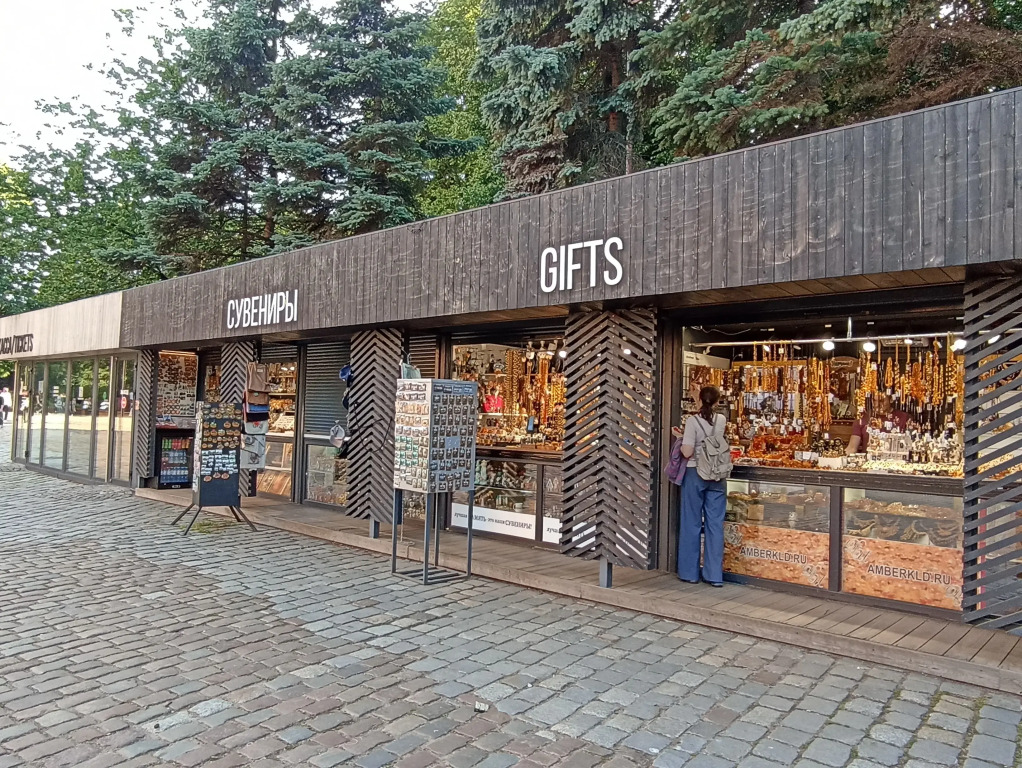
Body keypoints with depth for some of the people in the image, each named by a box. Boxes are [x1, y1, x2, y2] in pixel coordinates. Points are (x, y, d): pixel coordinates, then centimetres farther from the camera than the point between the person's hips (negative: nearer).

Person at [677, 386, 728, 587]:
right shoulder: (721, 420, 3)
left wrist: (681, 438, 3)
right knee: (715, 524, 5)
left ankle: (690, 572, 13)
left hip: (695, 474, -3)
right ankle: (715, 575, 8)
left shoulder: (693, 421, -11)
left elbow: (687, 452, -15)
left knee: (692, 523, 6)